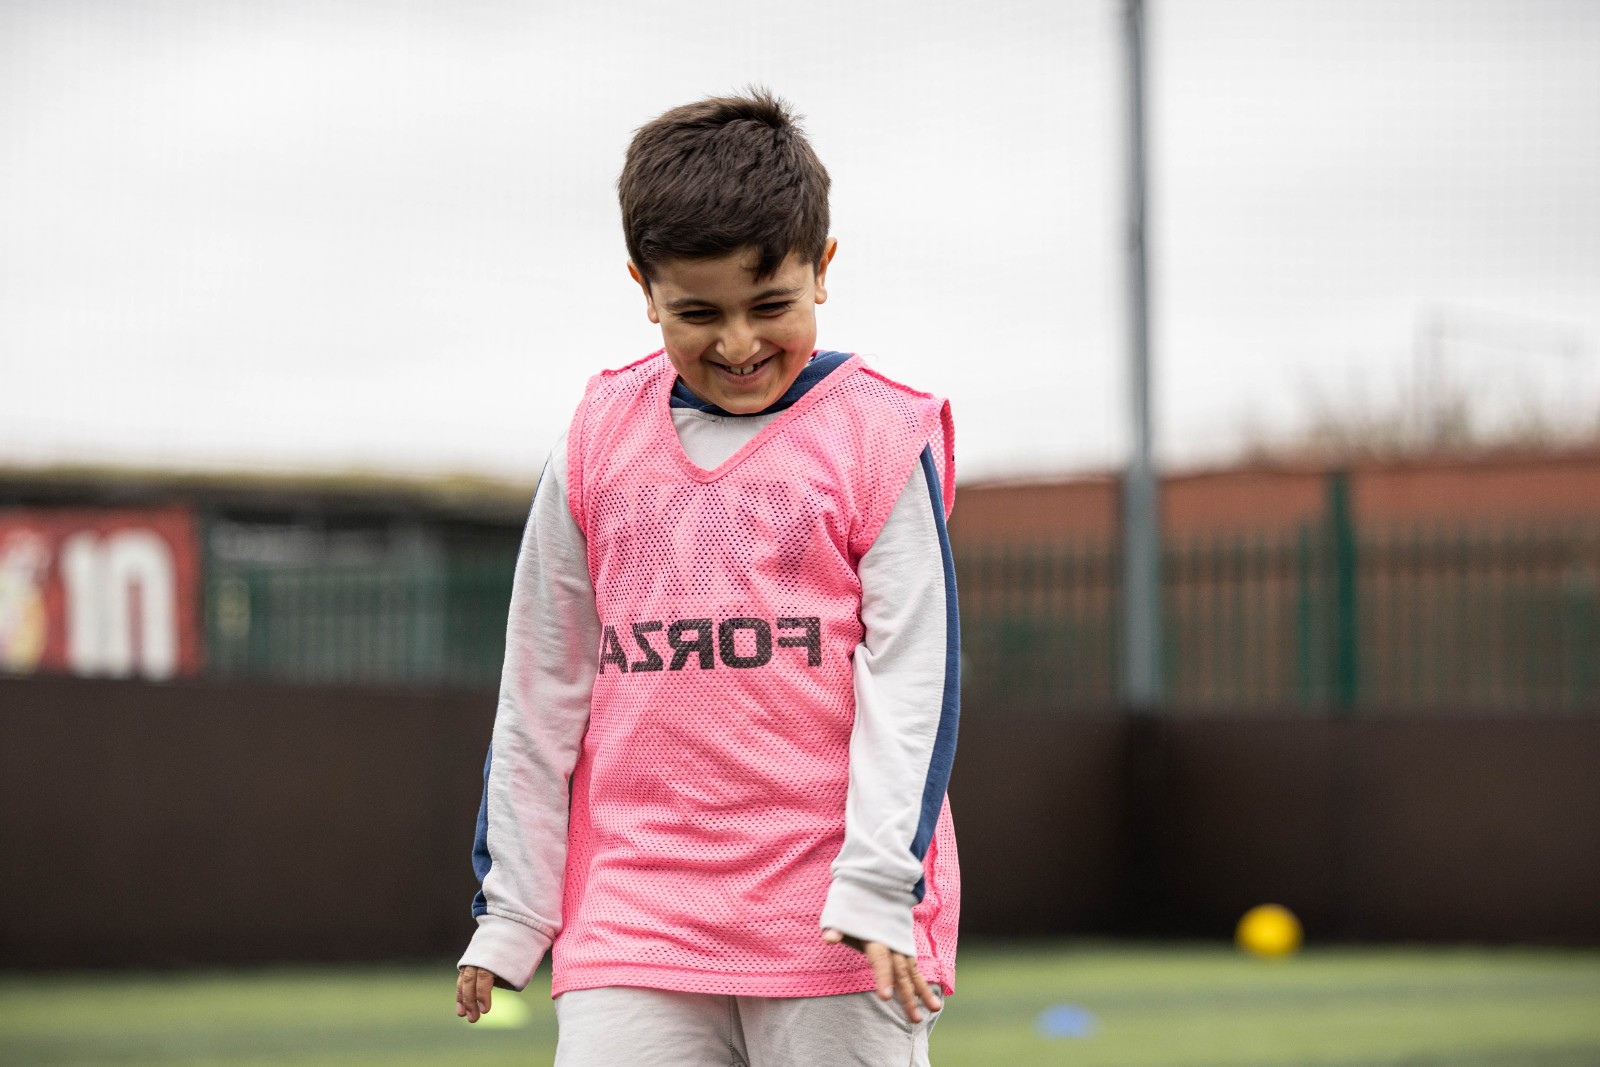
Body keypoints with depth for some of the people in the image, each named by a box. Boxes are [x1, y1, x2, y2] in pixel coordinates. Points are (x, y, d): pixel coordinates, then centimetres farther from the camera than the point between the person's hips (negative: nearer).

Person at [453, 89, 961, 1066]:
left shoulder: (881, 438, -1)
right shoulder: (599, 444, 8)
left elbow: (911, 676, -4)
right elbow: (541, 685, 13)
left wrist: (879, 882, -13)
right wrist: (511, 904, 12)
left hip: (840, 935, -2)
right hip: (634, 913, 3)